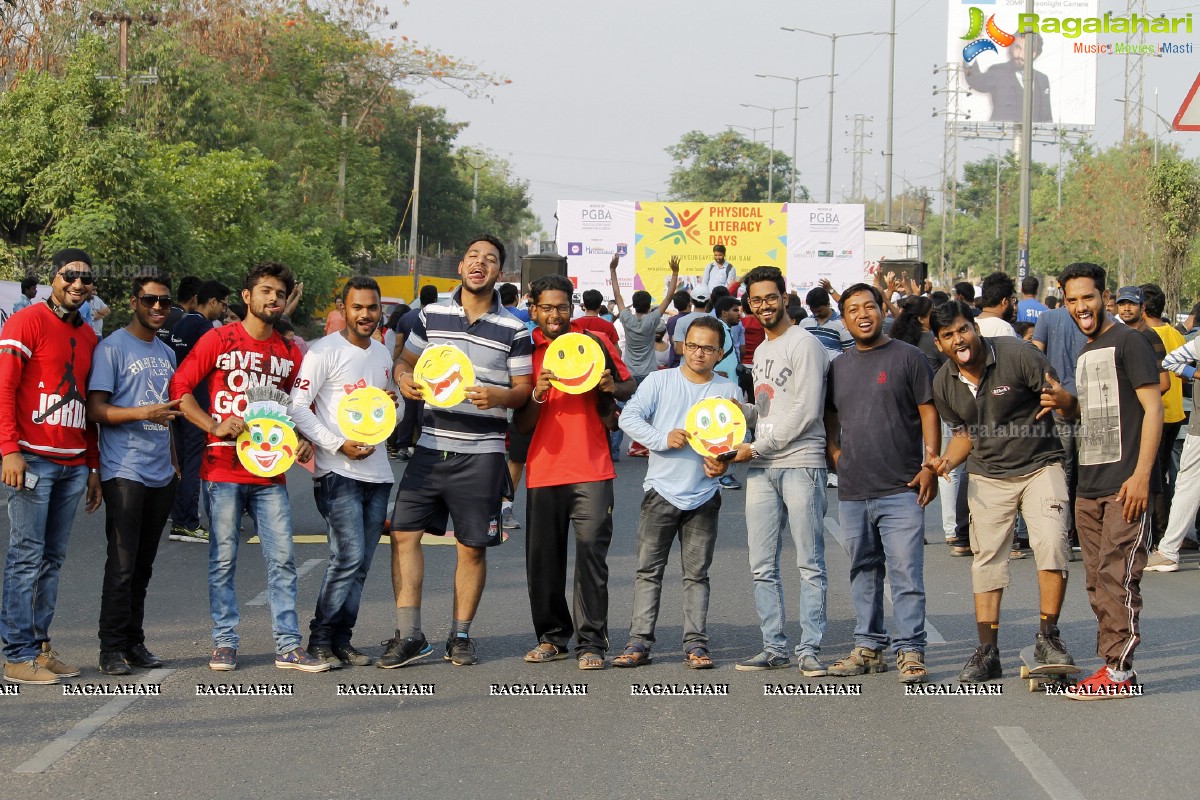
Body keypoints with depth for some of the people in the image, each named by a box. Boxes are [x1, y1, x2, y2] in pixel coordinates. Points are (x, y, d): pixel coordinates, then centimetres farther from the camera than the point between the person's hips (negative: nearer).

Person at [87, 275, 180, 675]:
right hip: (124, 472, -7)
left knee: (143, 565, 9)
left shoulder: (166, 353, 18)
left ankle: (134, 642, 14)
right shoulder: (112, 348, -5)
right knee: (123, 563, -9)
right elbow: (95, 410, -11)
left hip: (160, 474, 7)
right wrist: (143, 412, -23)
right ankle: (112, 648, -5)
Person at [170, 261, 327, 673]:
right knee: (223, 558, 2)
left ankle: (288, 646, 5)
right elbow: (180, 387, -5)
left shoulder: (289, 353, 11)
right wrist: (214, 426, -17)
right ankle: (224, 643, 10)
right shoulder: (219, 340, -2)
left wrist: (304, 442, 0)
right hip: (223, 469, -3)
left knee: (282, 558, 0)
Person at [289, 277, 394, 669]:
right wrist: (339, 444, -18)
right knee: (349, 557, -14)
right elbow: (298, 408, -11)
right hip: (338, 473, -7)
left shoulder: (383, 354, 16)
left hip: (377, 472, 7)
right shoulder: (325, 351, -6)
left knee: (360, 563, 7)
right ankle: (320, 639, -4)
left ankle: (341, 639, 13)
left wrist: (391, 405, 4)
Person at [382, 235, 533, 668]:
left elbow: (524, 388, 2)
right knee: (404, 532, -5)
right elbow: (405, 360, 16)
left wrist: (497, 396, -19)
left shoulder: (513, 330, 1)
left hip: (481, 453, -2)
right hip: (431, 448, 2)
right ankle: (409, 635, 1)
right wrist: (404, 379, -7)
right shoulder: (431, 316, 7)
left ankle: (461, 637, 16)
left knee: (472, 547, 3)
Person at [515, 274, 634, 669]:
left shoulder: (593, 342, 7)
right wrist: (538, 395, -12)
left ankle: (591, 642, -5)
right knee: (543, 558, 4)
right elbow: (521, 426, 7)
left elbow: (632, 388, 12)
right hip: (543, 472, 2)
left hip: (591, 469, -2)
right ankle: (552, 636, 19)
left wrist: (611, 387, -10)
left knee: (591, 551, -9)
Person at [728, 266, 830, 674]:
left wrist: (756, 448, -10)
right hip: (761, 470, 8)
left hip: (800, 464, -8)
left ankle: (809, 649, -4)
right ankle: (773, 647, 11)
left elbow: (805, 412, -13)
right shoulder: (761, 351, 22)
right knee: (763, 567, 6)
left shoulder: (804, 344, -6)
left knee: (809, 564, -5)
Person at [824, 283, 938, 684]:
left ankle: (910, 650, -4)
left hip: (901, 490, -5)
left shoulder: (908, 357, 0)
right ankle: (868, 647, 19)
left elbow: (928, 413, -2)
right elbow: (830, 420, 24)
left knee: (905, 572, -8)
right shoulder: (838, 366, 15)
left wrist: (930, 466, -10)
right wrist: (837, 457, 8)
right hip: (852, 493, 5)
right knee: (863, 572, 12)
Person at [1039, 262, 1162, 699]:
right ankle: (1113, 665, 14)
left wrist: (1141, 475, -20)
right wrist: (1066, 403, 5)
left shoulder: (1127, 342, -7)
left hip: (1125, 485, -9)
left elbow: (1153, 407, -12)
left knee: (1118, 575, -10)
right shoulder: (1085, 354, 19)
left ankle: (1118, 672, -8)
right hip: (1089, 485, 9)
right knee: (1098, 581, 9)